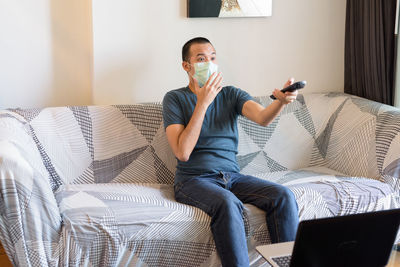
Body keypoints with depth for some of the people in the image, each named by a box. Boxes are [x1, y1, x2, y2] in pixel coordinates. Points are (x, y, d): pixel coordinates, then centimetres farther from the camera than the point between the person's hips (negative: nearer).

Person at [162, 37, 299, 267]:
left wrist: (281, 100, -34)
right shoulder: (175, 98, 2)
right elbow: (182, 152, -12)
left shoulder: (231, 95, 12)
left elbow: (262, 117, -10)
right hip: (193, 179, -4)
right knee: (228, 204, -36)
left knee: (284, 196, -21)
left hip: (232, 176, 4)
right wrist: (203, 102, -12)